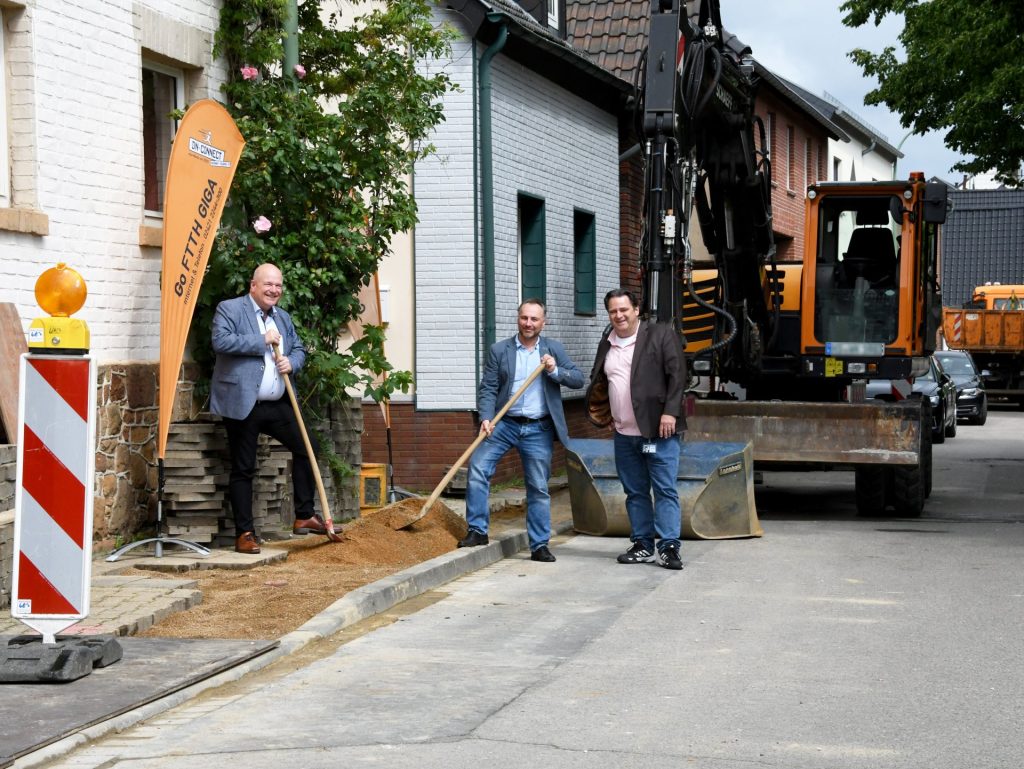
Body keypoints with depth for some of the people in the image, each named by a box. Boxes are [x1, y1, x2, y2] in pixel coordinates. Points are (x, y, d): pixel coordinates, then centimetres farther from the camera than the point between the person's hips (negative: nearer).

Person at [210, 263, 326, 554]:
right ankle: (244, 533, 5)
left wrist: (291, 361, -1)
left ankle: (304, 516, 15)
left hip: (277, 404, 6)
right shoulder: (229, 309, -4)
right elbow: (221, 341, -19)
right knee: (243, 470, 0)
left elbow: (299, 348, 23)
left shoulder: (283, 317, 17)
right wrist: (262, 341, -16)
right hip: (242, 404, -6)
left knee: (305, 448, 2)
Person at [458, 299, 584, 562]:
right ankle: (477, 531, -6)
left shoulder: (553, 349, 7)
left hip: (538, 429, 0)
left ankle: (540, 545, 13)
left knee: (539, 489, 4)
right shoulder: (499, 350, 3)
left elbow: (578, 379, 3)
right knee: (477, 468, -16)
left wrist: (554, 371, -15)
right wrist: (486, 418, -15)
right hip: (504, 423, 0)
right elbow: (487, 389, -1)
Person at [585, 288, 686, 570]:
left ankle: (669, 546, -6)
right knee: (635, 492, 10)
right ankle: (643, 545, 17)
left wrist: (670, 412, -16)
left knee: (665, 490, -7)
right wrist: (602, 414, 17)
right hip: (624, 433, 6)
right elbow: (598, 383, 29)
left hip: (659, 430, -6)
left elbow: (677, 374, -8)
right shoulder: (607, 344, 16)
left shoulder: (661, 334, -2)